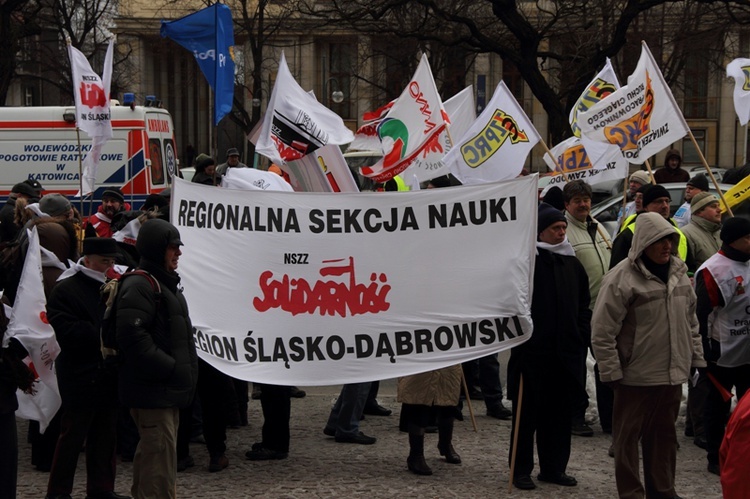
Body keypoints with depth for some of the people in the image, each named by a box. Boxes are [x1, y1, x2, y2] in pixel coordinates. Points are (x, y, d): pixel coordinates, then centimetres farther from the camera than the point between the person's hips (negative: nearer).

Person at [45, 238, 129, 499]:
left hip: (108, 376, 6)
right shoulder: (66, 289, -8)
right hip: (80, 377, -6)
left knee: (105, 436, 12)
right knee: (72, 437, 0)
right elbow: (68, 333, -18)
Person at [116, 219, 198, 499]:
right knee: (161, 455, -11)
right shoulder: (139, 287, -15)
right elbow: (133, 337, -25)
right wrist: (169, 368, -21)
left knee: (151, 453, 17)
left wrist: (184, 370, 16)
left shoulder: (166, 284, 19)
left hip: (168, 389, 10)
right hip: (153, 390, -10)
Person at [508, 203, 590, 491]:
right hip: (532, 348, -5)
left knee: (560, 411, 9)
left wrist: (581, 336, 10)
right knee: (527, 412, 1)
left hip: (565, 350, 6)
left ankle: (553, 467, 19)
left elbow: (584, 305, 19)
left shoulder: (573, 264, 14)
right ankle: (521, 469, 10)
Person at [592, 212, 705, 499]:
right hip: (635, 376, -6)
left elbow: (691, 322, 18)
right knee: (628, 437, 4)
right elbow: (602, 332, -15)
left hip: (673, 375, 6)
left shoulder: (678, 273, 8)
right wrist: (612, 372, -15)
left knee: (664, 435, 17)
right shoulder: (621, 279, -15)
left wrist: (696, 357, 16)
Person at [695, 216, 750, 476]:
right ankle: (715, 459, 15)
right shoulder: (713, 270, -17)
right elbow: (702, 313, -17)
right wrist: (708, 351, -17)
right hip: (724, 355, -7)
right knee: (718, 407, 5)